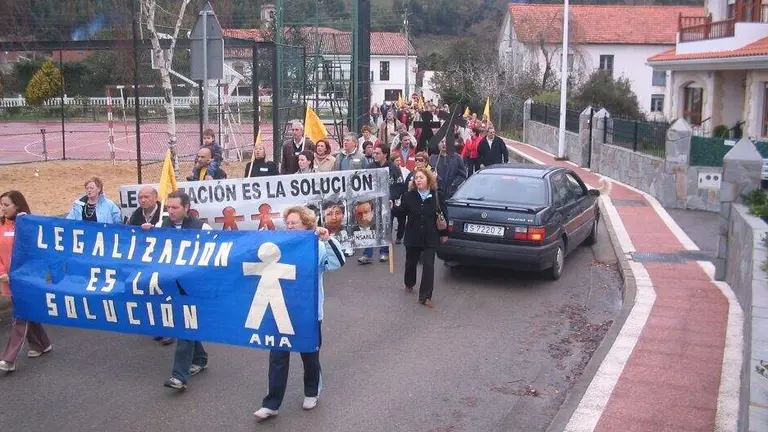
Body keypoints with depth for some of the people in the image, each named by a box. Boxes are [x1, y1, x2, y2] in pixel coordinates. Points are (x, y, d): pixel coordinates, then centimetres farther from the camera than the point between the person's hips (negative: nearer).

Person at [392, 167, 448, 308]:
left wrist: (444, 233, 4)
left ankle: (425, 296, -1)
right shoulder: (408, 196, -6)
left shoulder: (437, 196, -7)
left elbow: (444, 215, 0)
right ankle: (409, 284, 46)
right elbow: (402, 211, -1)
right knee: (411, 262, 18)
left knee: (428, 266, -6)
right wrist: (392, 208, -21)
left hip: (430, 238, -1)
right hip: (413, 236, 1)